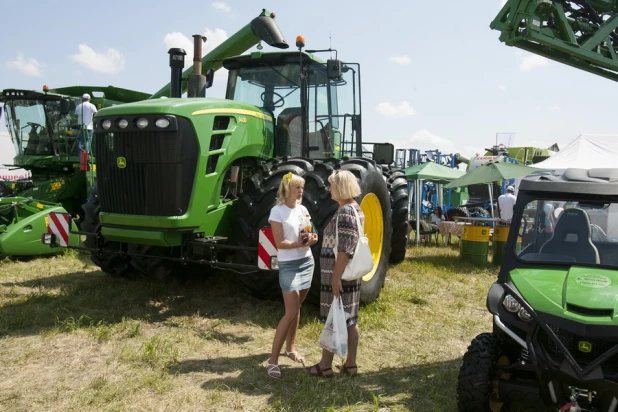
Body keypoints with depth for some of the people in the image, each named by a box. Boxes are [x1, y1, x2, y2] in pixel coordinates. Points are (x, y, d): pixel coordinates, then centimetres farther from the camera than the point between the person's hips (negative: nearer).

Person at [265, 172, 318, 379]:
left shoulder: (303, 209, 8)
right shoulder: (277, 211, -10)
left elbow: (311, 234, 12)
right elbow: (280, 243, -15)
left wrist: (312, 238, -11)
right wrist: (301, 244, -26)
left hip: (307, 262, 6)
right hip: (288, 265, -6)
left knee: (296, 309, 14)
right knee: (291, 312, -10)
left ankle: (291, 347, 31)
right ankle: (273, 359, -3)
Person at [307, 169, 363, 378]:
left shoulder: (345, 212, -18)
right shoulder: (355, 209, 12)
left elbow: (345, 249, -23)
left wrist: (336, 277, -22)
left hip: (339, 275, -9)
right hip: (350, 274, 9)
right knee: (349, 319, 13)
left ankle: (325, 365, 15)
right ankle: (350, 363, 22)